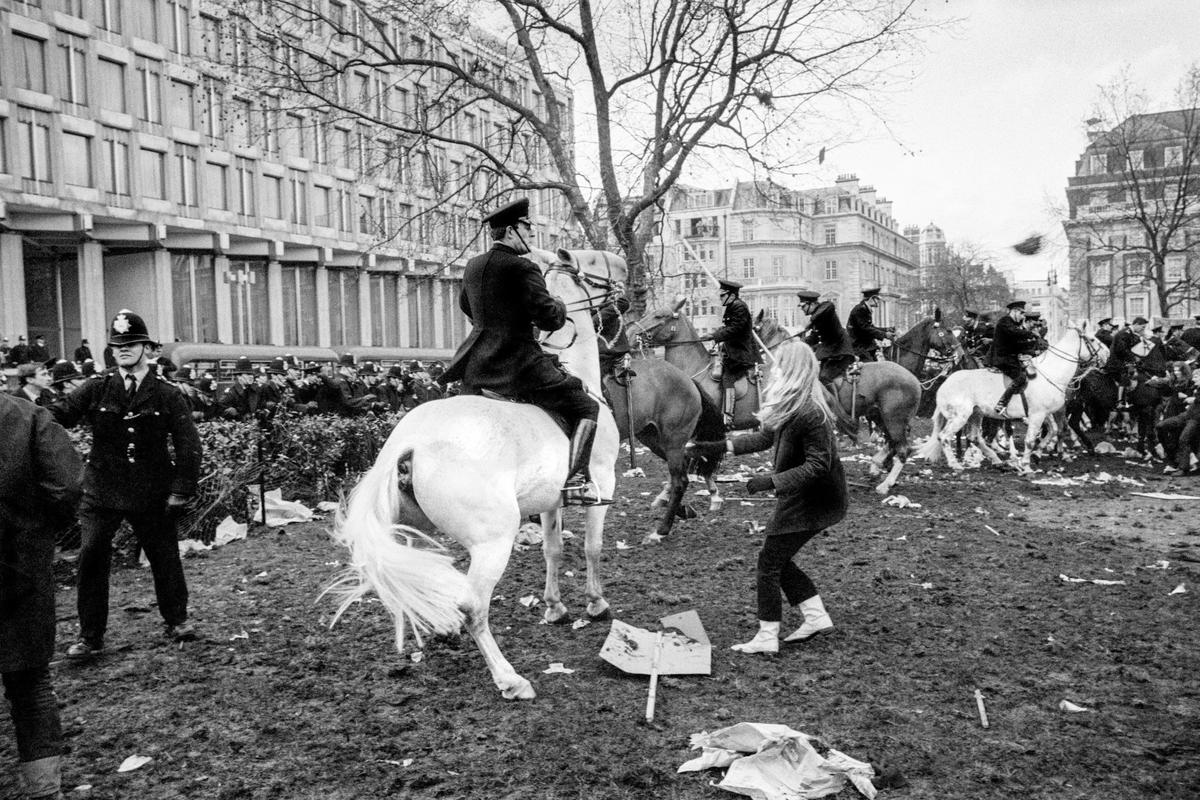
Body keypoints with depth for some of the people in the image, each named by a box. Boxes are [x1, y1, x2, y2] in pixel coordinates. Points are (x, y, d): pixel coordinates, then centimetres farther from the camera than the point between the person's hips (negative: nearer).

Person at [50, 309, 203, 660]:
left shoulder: (168, 395, -2)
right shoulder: (96, 390, 2)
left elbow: (188, 445, -4)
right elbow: (60, 413, -11)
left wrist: (181, 491, -9)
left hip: (152, 495, -1)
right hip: (101, 492, 1)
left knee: (164, 555, 9)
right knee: (91, 559, 0)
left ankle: (176, 620, 29)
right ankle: (90, 636, 14)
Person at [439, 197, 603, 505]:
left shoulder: (473, 266, 11)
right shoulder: (523, 269, -14)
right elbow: (549, 318, -16)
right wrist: (560, 306, 5)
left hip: (477, 367, 8)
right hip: (520, 366, -7)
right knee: (586, 408, 3)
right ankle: (575, 480, -8)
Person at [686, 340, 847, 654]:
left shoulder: (811, 413, -26)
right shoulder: (790, 404, 4)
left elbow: (818, 464, -27)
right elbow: (766, 437, 16)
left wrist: (771, 481, -28)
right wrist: (719, 447, 13)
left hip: (812, 501, -9)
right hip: (799, 498, 9)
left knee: (769, 563, -2)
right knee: (780, 560, 16)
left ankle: (767, 638, 7)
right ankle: (816, 617, 25)